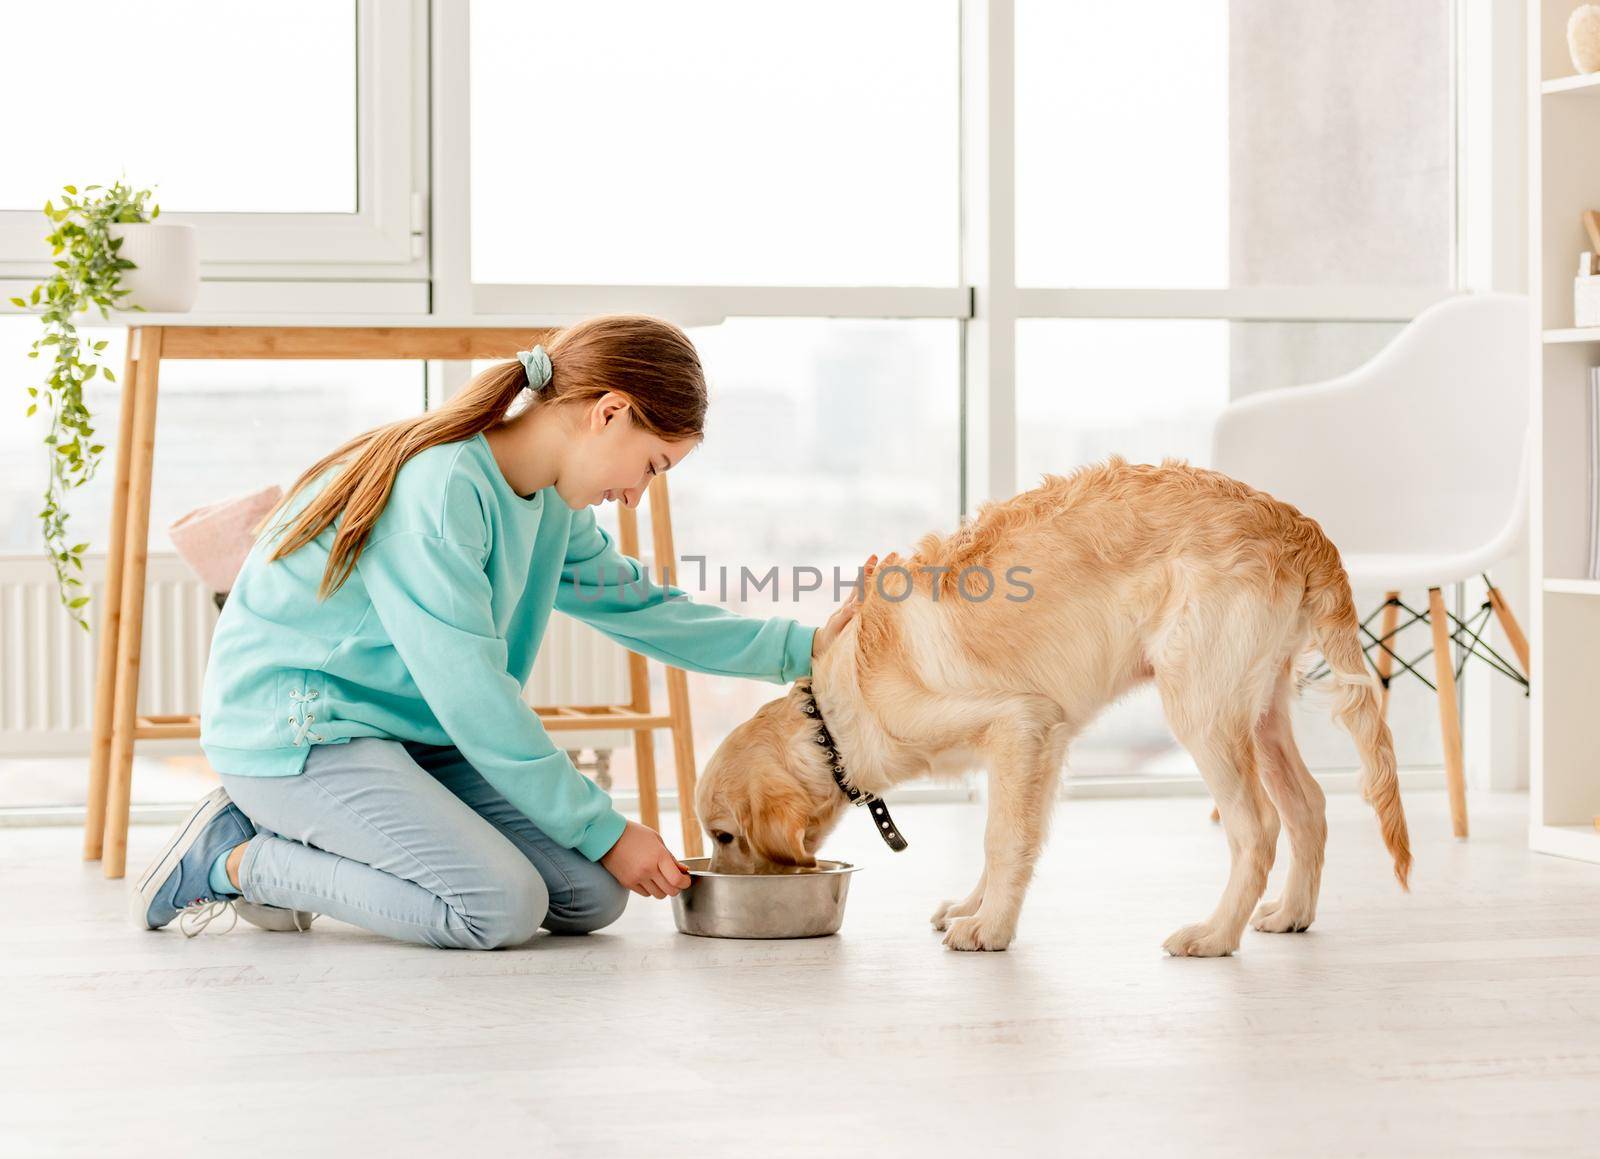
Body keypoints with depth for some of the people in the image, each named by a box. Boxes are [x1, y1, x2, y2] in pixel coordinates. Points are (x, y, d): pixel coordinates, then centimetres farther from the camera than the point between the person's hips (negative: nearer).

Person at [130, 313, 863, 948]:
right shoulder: (438, 487, -25)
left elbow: (639, 605, 19)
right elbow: (473, 699, -24)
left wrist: (803, 647, 10)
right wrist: (604, 831, -17)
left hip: (409, 729, 10)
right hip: (292, 727, -10)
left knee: (592, 896, -5)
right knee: (502, 909, -26)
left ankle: (307, 842, 8)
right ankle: (238, 860, -7)